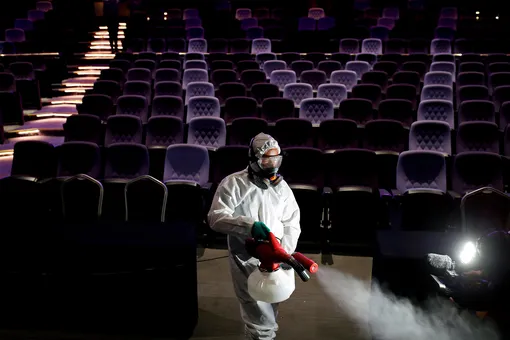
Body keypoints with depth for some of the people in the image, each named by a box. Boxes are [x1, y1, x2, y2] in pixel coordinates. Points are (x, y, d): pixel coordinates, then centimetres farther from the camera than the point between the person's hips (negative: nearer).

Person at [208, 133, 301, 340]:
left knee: (269, 313, 23)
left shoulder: (281, 186, 6)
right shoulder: (234, 183, -10)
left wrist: (285, 251, -10)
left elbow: (292, 223, 6)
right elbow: (215, 217, -19)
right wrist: (249, 225, -32)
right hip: (248, 262, -5)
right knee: (261, 322, -8)